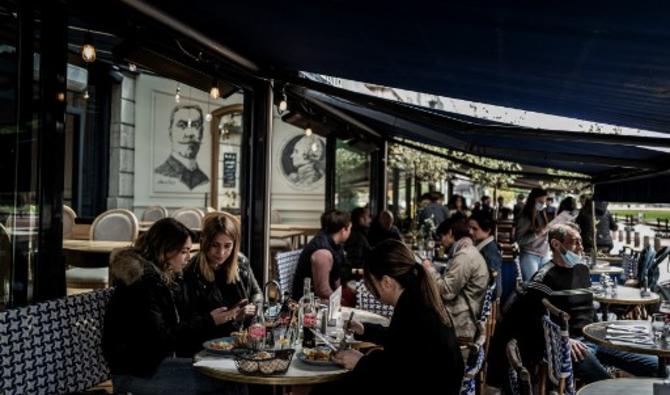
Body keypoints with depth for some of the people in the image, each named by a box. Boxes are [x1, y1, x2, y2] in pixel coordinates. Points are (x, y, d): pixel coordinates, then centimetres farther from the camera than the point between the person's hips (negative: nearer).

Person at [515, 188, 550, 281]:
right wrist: (537, 233, -22)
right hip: (530, 256, -5)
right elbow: (519, 240, -13)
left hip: (544, 255, 5)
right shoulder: (525, 217, -8)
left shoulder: (542, 214, 8)